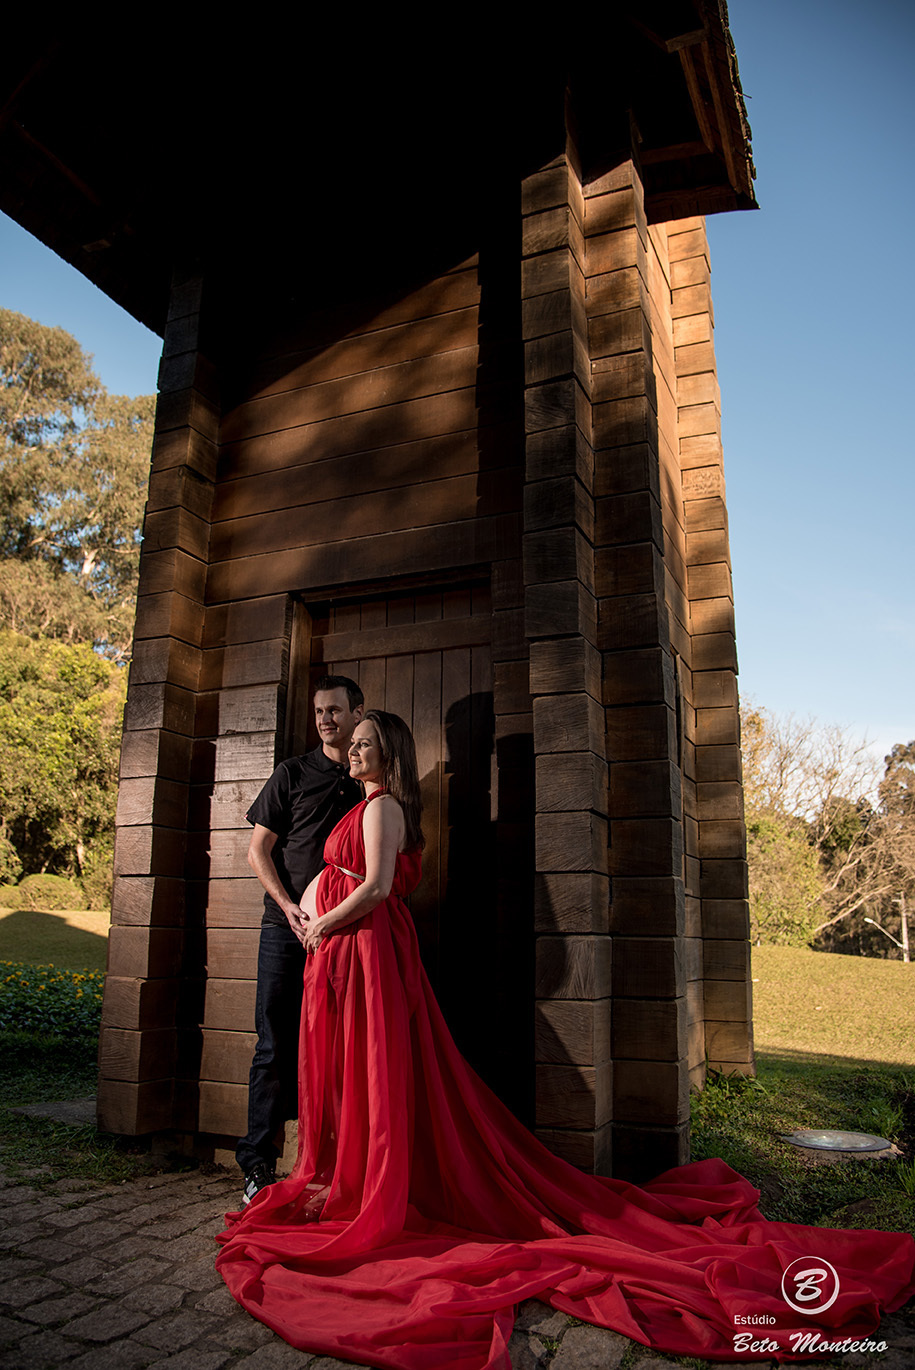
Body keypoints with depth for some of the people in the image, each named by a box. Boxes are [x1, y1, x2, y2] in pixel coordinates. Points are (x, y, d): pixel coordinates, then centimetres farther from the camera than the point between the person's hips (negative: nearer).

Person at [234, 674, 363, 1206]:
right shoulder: (294, 773, 8)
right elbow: (259, 849, 6)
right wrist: (289, 906, -8)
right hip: (287, 928, -1)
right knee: (276, 1047, 1)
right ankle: (259, 1165, 11)